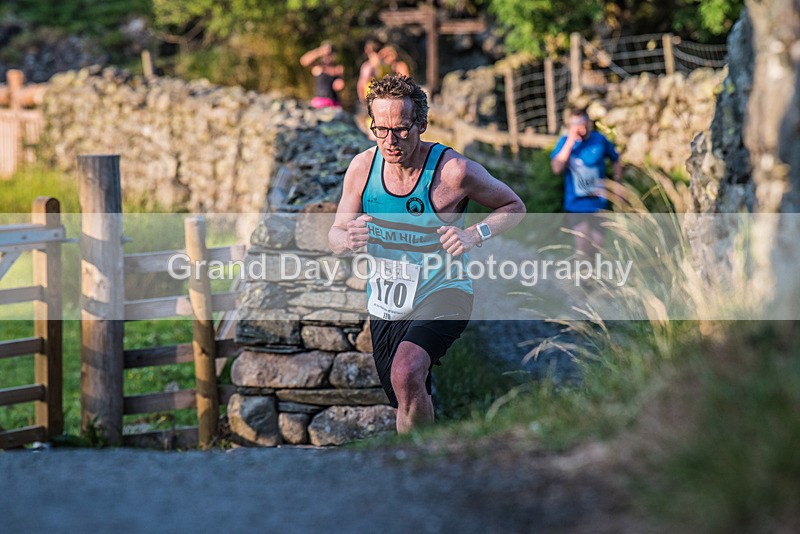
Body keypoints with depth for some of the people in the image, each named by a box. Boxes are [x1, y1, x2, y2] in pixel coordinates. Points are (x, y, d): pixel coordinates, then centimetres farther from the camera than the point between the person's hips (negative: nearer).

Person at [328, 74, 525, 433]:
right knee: (407, 404, 16)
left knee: (405, 373, -32)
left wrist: (475, 234, -22)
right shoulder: (362, 167, -6)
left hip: (442, 295, -5)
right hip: (384, 305, 5)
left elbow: (514, 208, -3)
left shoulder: (453, 171, -18)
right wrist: (349, 239, -21)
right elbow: (335, 236, 4)